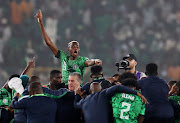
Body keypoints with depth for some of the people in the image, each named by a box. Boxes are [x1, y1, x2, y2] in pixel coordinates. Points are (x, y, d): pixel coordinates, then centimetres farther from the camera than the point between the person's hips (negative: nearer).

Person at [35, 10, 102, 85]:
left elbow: (88, 62, -20)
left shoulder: (81, 60, 4)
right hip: (63, 87, 3)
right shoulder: (64, 57, 12)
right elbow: (49, 43, 14)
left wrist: (95, 61, -46)